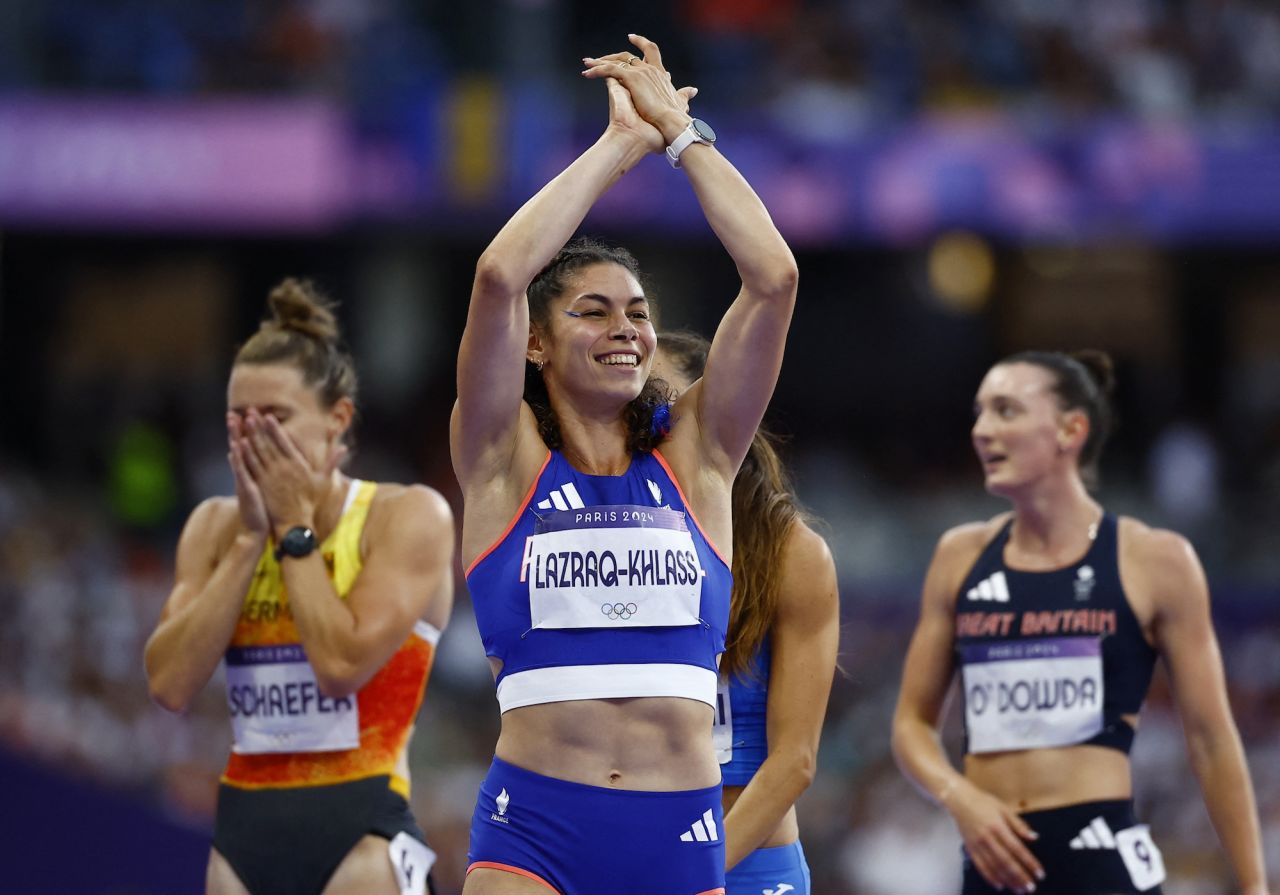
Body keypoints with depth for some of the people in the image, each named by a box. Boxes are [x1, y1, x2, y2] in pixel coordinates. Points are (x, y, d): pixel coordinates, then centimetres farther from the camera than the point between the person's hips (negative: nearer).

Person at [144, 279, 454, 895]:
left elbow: (342, 664, -18)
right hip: (243, 834, 5)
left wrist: (295, 528, -8)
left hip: (360, 835, -5)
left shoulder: (407, 516, -5)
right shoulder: (216, 526, 9)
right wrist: (250, 539, -4)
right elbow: (170, 683, -3)